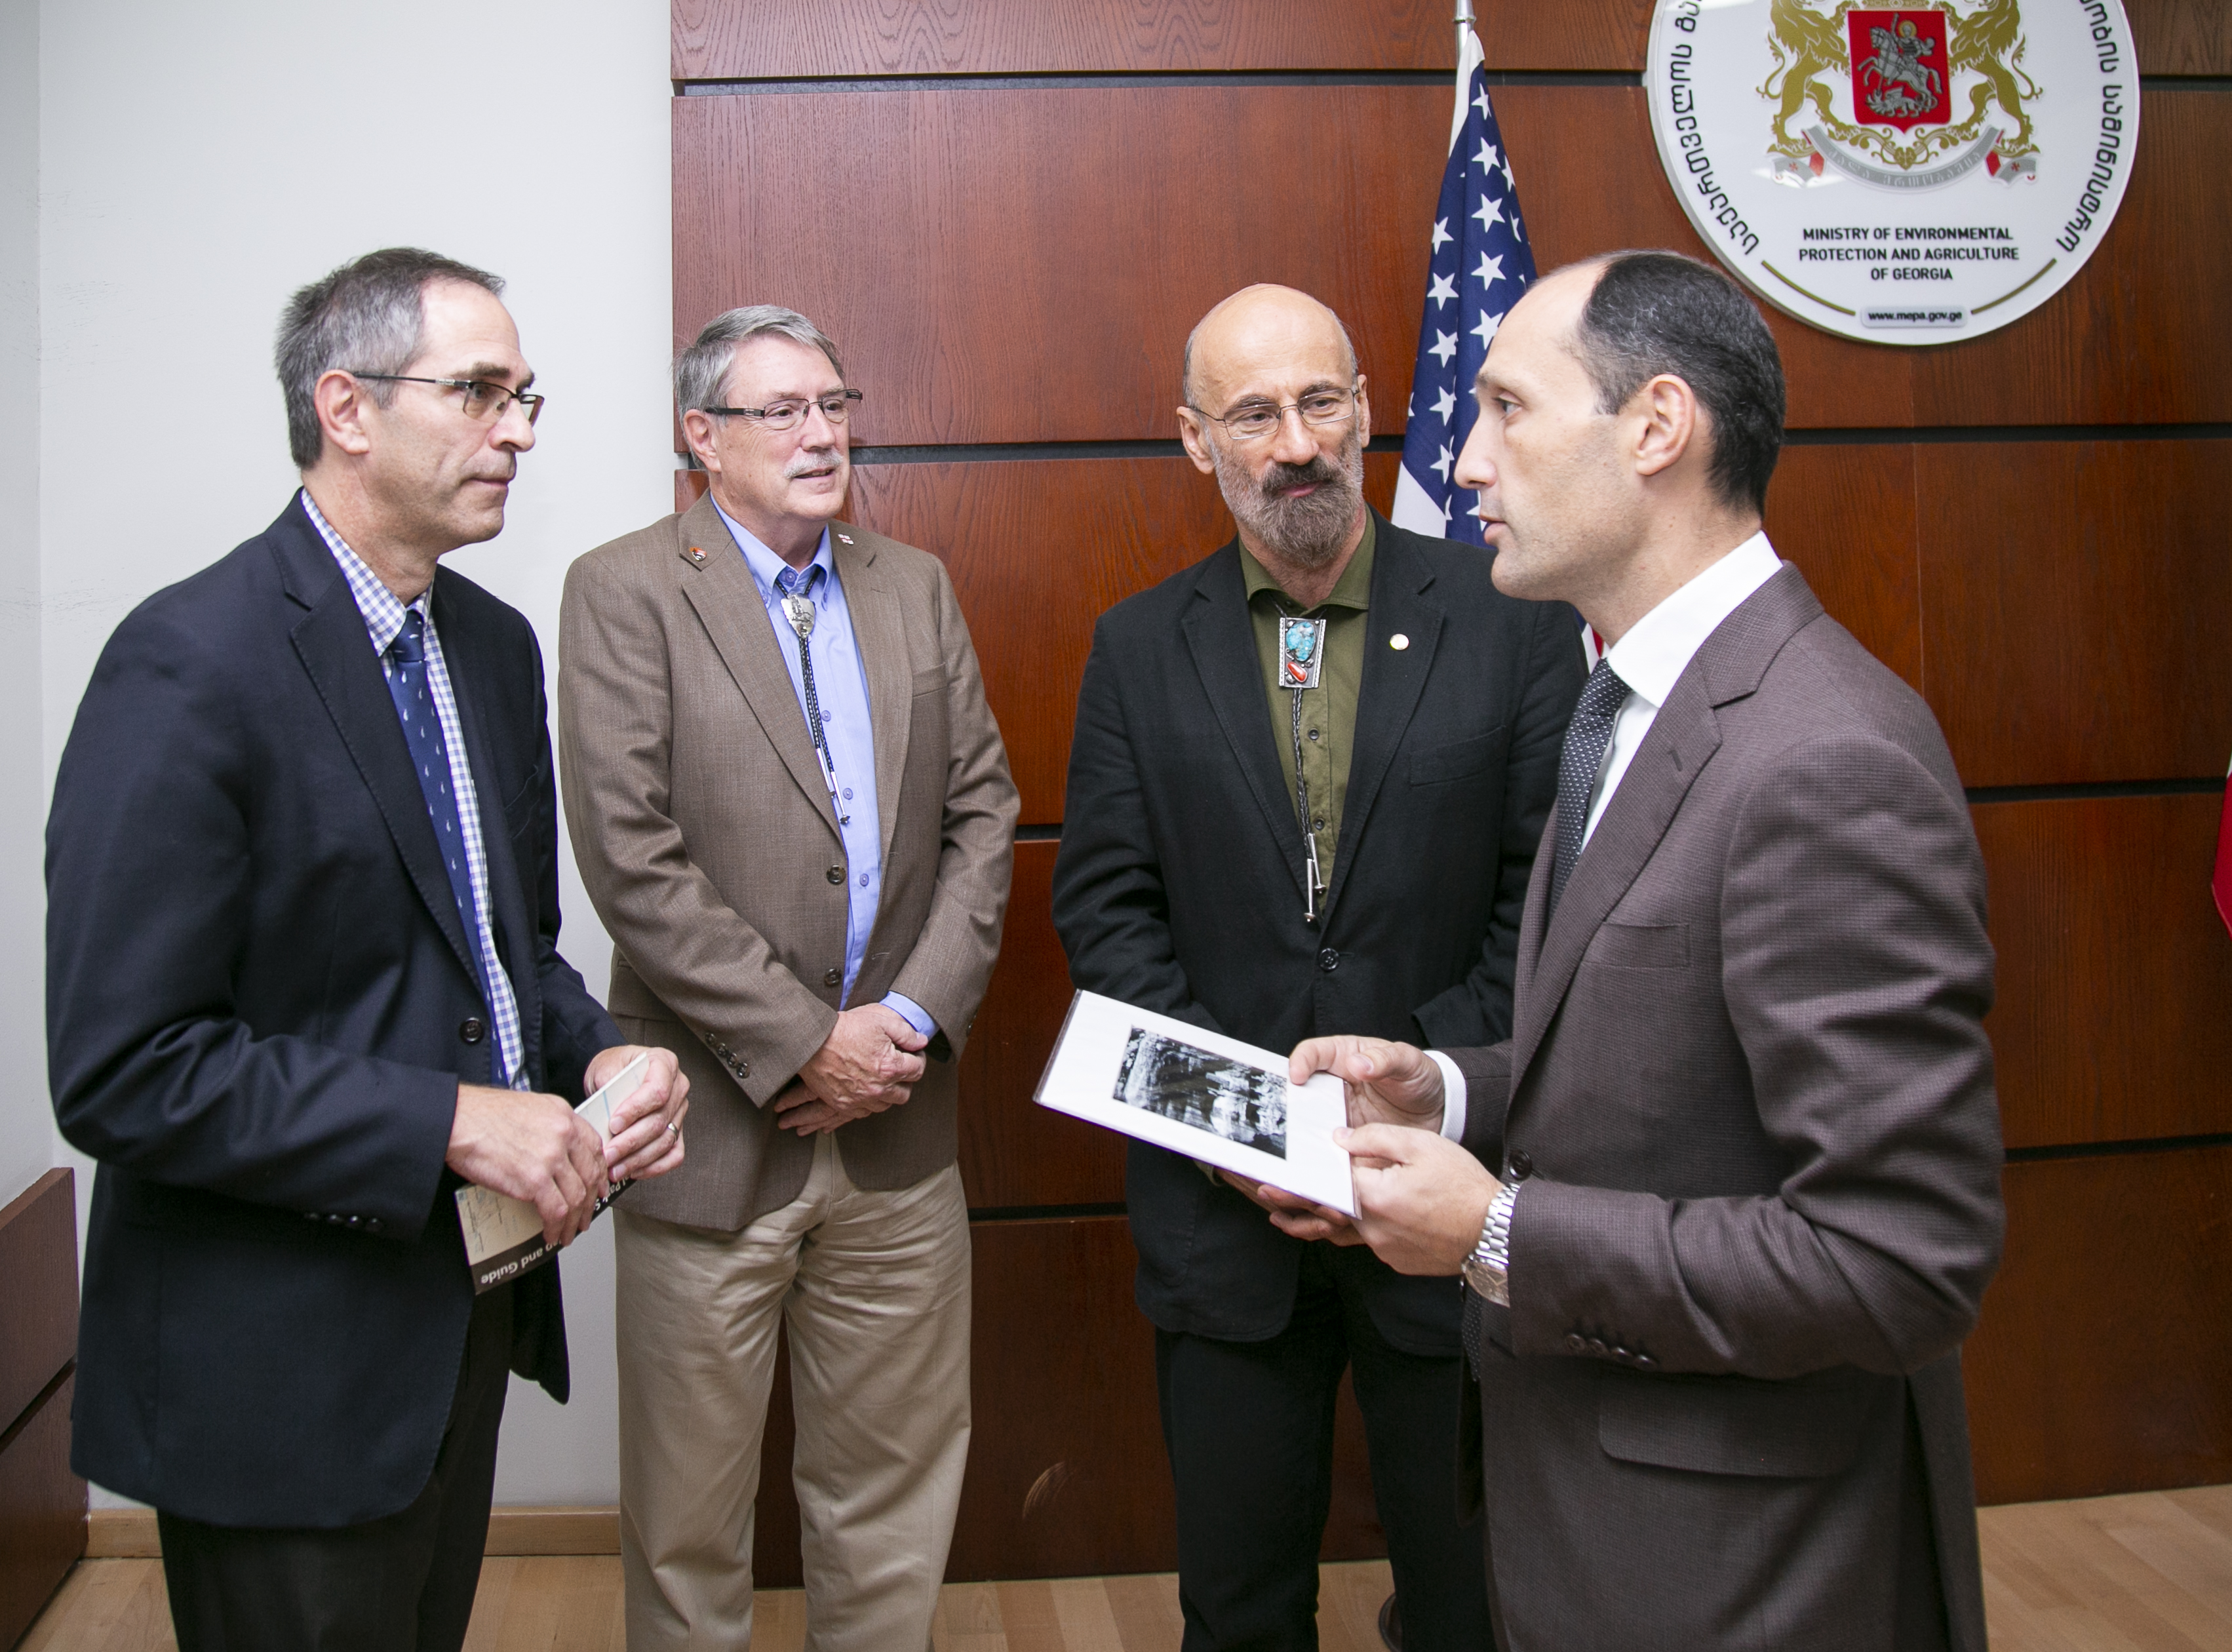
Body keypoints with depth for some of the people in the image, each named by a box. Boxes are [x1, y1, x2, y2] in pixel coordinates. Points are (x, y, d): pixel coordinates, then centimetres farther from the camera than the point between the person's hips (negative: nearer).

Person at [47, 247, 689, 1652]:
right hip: (283, 1367, -8)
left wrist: (597, 1054, -5)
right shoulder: (192, 665, -20)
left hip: (467, 1309, 8)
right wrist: (448, 1123, -24)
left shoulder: (495, 644, 7)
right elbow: (119, 1071, -23)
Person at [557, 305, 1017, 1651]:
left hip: (897, 1122, 4)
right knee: (691, 1502, 10)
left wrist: (916, 1016, -5)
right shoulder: (626, 591, -5)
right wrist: (804, 1045, -14)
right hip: (716, 1124, -4)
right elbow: (632, 859, -13)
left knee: (895, 1485, 15)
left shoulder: (917, 586, 11)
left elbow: (983, 812, 8)